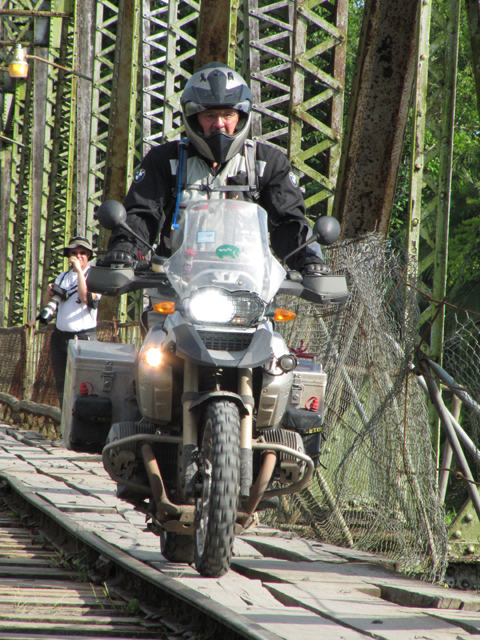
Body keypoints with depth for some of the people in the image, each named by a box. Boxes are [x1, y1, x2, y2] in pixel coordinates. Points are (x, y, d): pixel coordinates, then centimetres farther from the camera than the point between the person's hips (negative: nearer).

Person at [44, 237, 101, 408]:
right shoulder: (63, 277, 16)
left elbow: (85, 297, -20)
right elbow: (47, 304, 18)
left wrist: (79, 269, -17)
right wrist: (49, 292, -4)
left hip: (83, 337, -6)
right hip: (59, 335, 6)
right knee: (61, 384, 7)